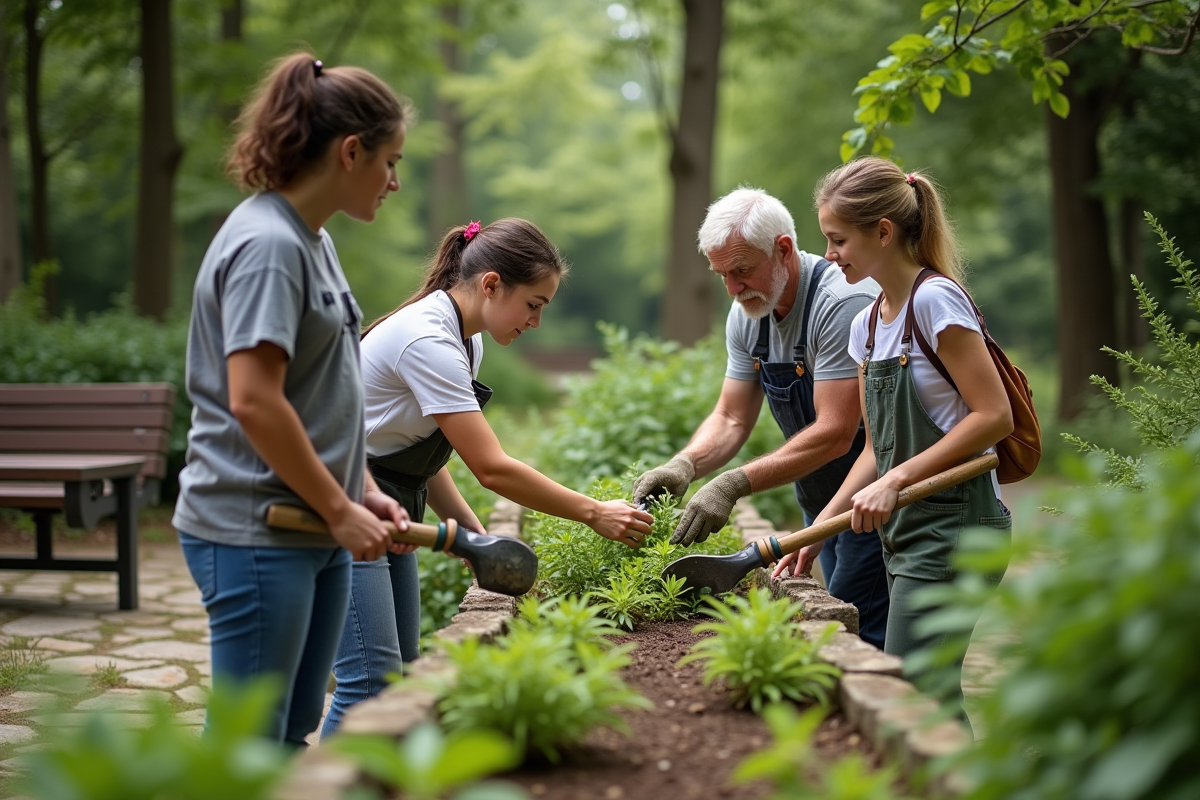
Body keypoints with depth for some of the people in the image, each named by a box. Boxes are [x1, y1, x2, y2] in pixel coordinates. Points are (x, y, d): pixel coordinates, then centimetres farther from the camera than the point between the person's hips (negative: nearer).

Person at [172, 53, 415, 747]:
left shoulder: (314, 241, 14)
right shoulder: (267, 244, -17)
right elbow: (253, 401, -23)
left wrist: (365, 491, 9)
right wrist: (341, 509, -16)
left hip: (315, 532, 10)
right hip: (255, 533, -10)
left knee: (295, 729, 16)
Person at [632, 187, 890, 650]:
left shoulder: (843, 303, -25)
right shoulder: (747, 313, 1)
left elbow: (834, 434, -30)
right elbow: (732, 419, 3)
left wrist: (734, 485, -35)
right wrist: (685, 464, -18)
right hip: (819, 503, 8)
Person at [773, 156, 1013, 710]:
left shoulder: (935, 299, -12)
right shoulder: (866, 324, 13)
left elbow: (994, 416, -16)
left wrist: (895, 480, -18)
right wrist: (821, 527, 5)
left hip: (955, 525, -8)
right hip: (904, 533, 8)